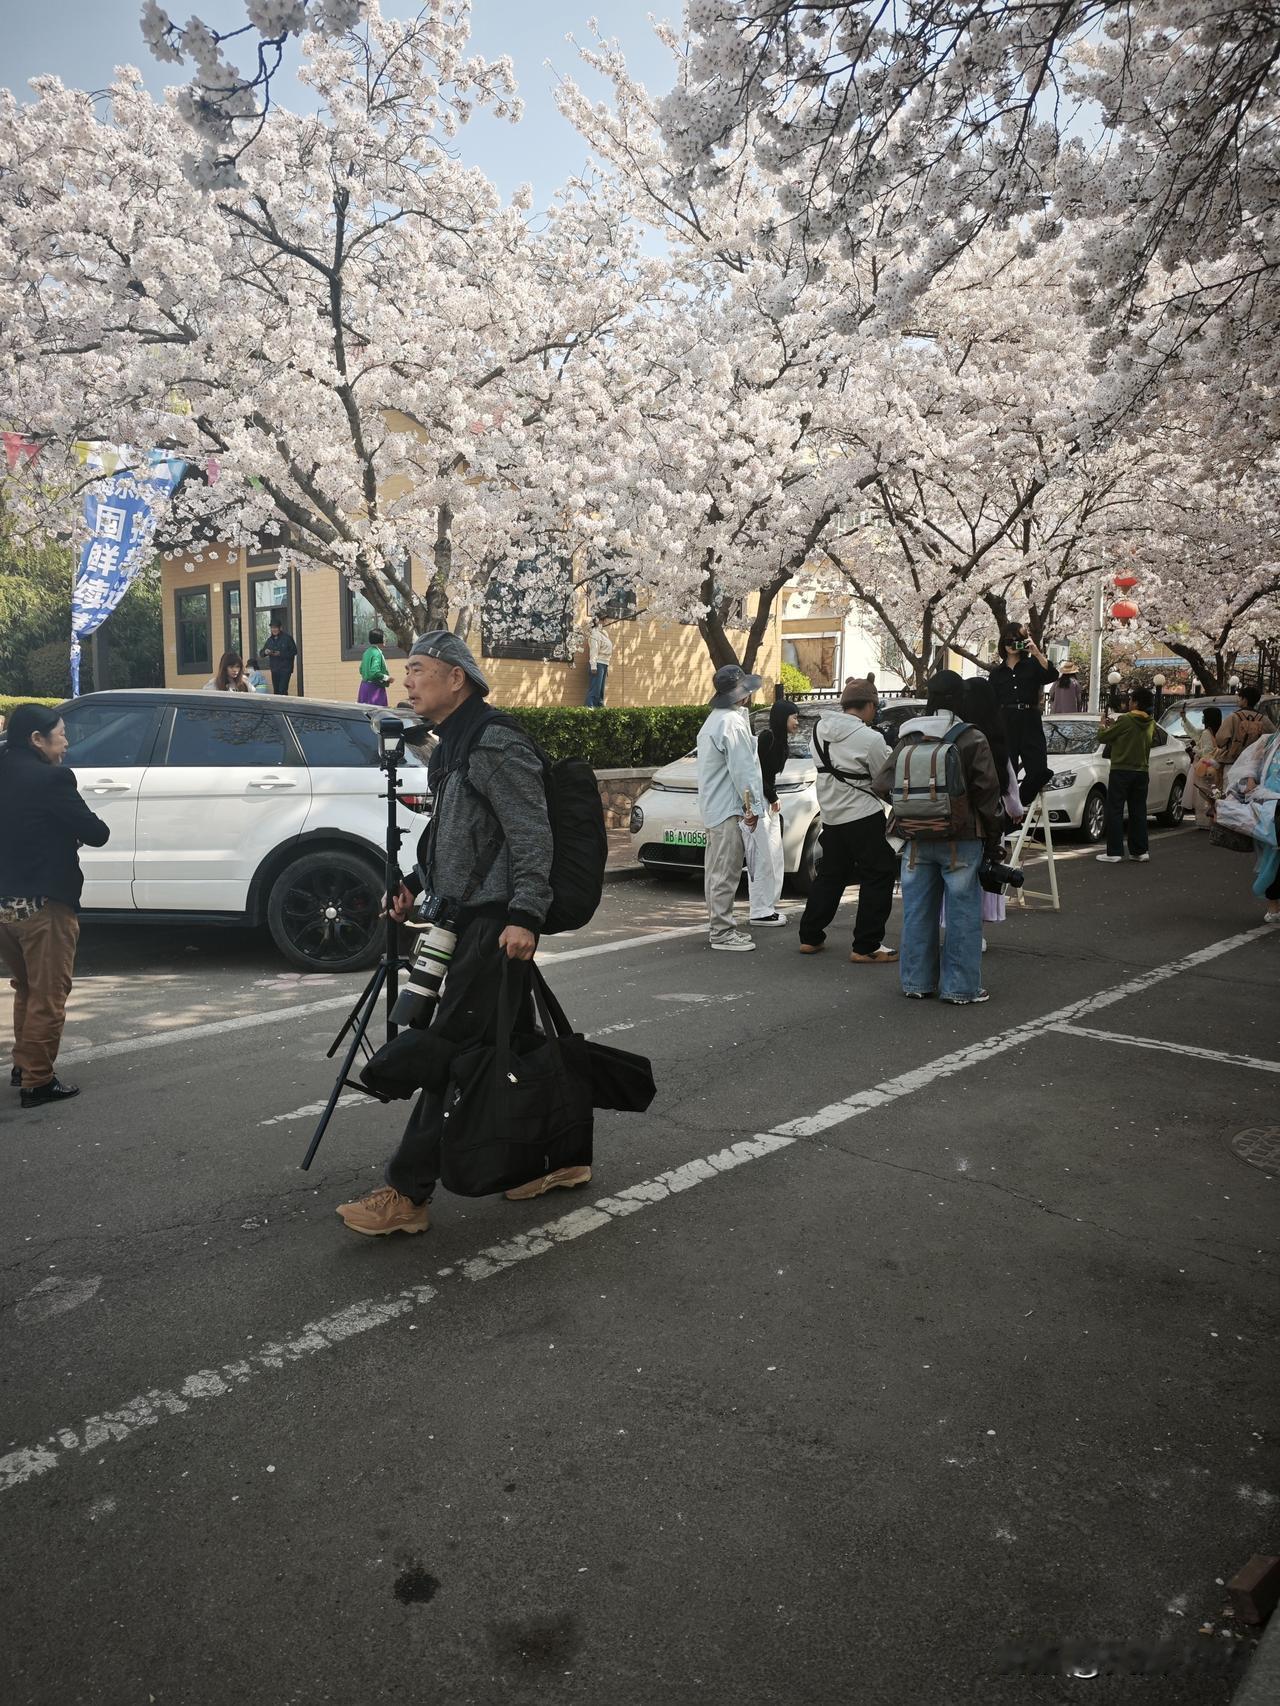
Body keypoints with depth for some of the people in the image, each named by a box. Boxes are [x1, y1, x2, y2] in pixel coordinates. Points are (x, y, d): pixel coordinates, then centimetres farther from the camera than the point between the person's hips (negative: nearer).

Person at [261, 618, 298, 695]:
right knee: (276, 691, 6)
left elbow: (294, 652, -8)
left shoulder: (287, 638, -4)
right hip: (274, 670, 6)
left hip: (285, 669, -6)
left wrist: (281, 654, -18)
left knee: (282, 691, -16)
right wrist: (265, 652, -9)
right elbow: (262, 653, 15)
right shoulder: (270, 640, 12)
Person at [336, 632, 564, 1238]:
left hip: (495, 924, -10)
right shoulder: (452, 746, 18)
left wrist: (525, 915, -26)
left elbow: (531, 835, -20)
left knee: (449, 1052, -7)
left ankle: (407, 1194, -1)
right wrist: (417, 883, 14)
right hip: (470, 917, 10)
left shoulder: (496, 745, -14)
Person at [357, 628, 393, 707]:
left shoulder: (367, 652, 10)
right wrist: (387, 678, -13)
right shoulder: (377, 653, -17)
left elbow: (361, 670, 17)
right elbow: (375, 673, -25)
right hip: (375, 688, -9)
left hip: (364, 685, 9)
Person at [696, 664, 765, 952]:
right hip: (729, 808, -11)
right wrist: (752, 806, -12)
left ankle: (720, 927, 22)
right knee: (726, 873, -7)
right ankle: (722, 933, -4)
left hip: (713, 806, 11)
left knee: (717, 871, 14)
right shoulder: (733, 722, -16)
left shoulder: (713, 720, 17)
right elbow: (743, 769, -18)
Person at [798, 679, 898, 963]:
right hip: (864, 817, -7)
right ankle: (866, 947, 4)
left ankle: (810, 937, 23)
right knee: (878, 876, 4)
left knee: (829, 875, 18)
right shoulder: (870, 739, -17)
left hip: (830, 816, 7)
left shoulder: (820, 729, 2)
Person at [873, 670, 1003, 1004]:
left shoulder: (908, 740, 3)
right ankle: (960, 986, 7)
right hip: (961, 841, -4)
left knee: (918, 911, 10)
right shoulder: (971, 741, -8)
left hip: (917, 839, 4)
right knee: (963, 913, 4)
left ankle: (917, 982, 18)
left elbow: (884, 785, 3)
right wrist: (993, 838, 2)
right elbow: (987, 793, -7)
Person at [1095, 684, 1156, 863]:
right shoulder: (1150, 724, 8)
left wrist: (1103, 724, 12)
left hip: (1121, 770, -6)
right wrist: (1113, 725, 20)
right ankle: (1140, 851, 13)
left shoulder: (1125, 720, -14)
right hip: (1142, 772, 6)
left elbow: (1103, 737, -8)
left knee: (1115, 812, -3)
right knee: (1138, 812, 11)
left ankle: (1114, 852, -6)